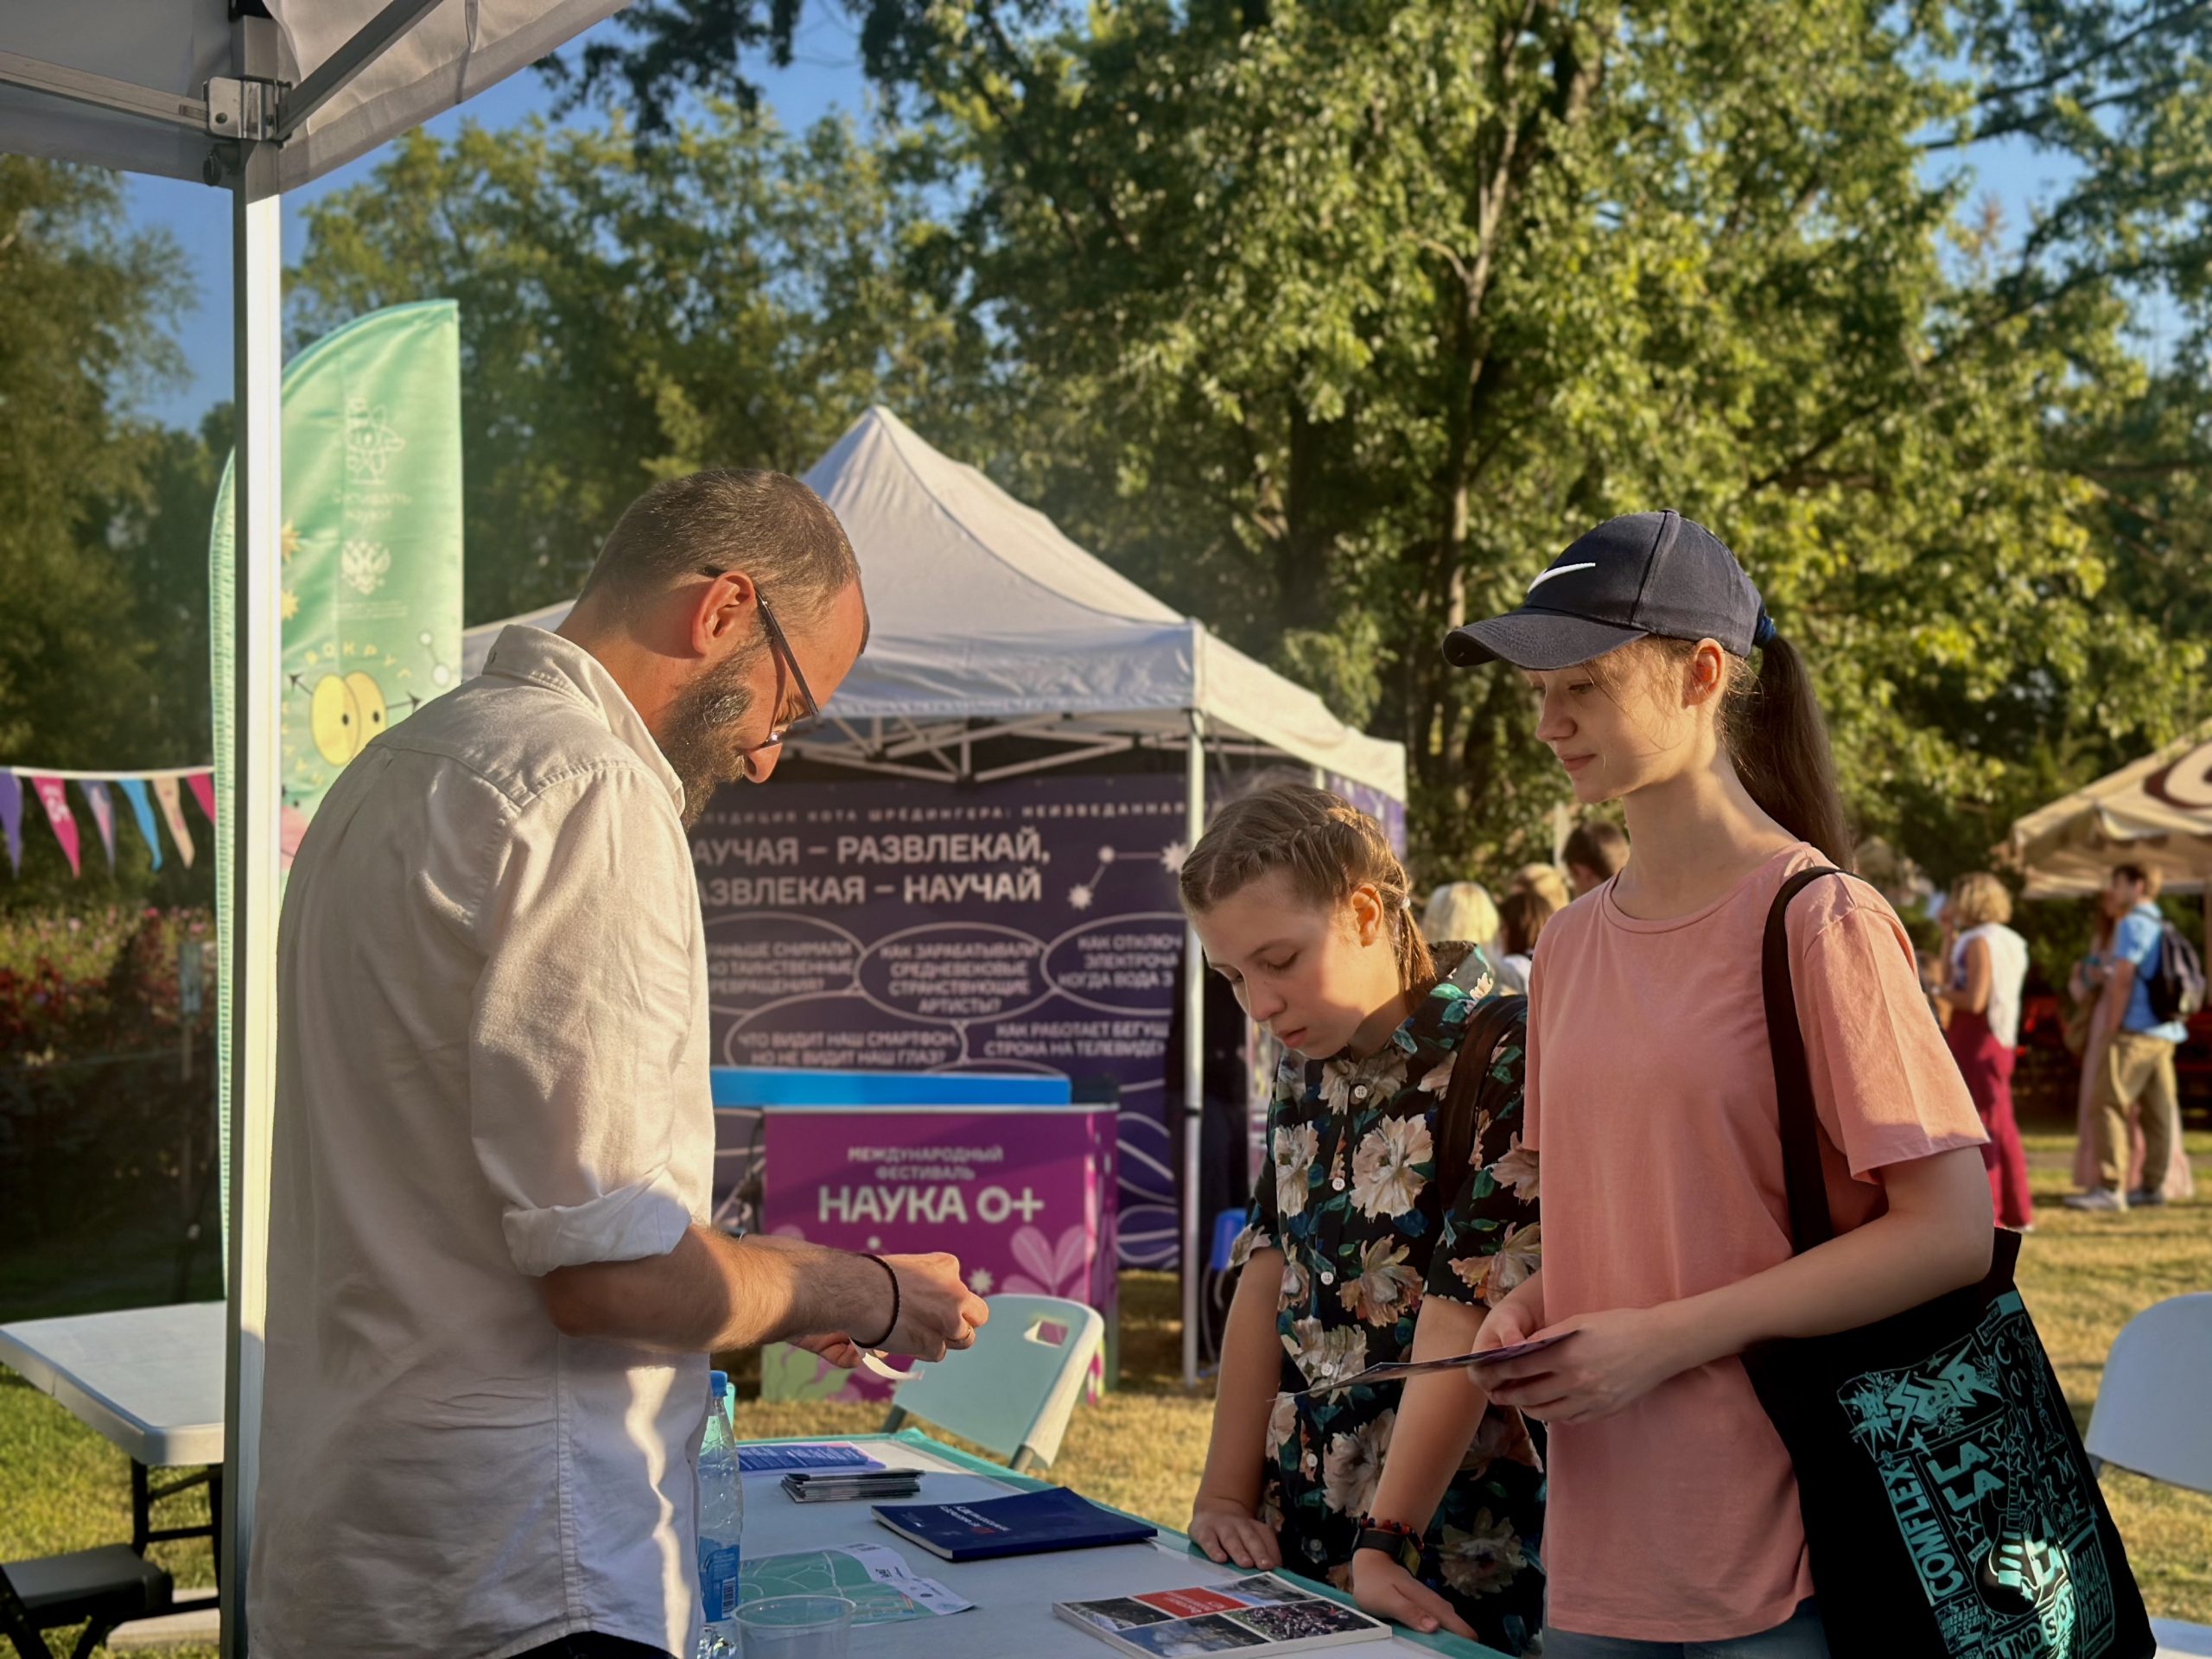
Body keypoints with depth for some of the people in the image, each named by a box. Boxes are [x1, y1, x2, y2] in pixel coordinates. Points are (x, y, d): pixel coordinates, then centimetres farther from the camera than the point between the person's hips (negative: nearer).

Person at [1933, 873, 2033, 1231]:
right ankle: (2017, 1211, 21)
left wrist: (1942, 994, -6)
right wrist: (1949, 934, 17)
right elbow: (1952, 980, 17)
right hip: (1997, 1043, 10)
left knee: (1979, 1128, -7)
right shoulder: (2005, 941, 16)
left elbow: (1975, 1000, -22)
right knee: (2001, 1127, 15)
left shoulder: (1979, 942, -14)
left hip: (1977, 1045, -10)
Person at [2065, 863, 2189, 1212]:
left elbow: (2123, 978, -15)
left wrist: (2110, 1029, -11)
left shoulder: (2132, 924, -9)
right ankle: (2153, 1185, 12)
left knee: (2109, 1106, -9)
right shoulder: (2162, 929, 18)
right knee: (2158, 1109, 9)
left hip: (2136, 1030, -9)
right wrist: (2106, 974, 16)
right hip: (2165, 1031, 9)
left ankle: (2110, 1188, -13)